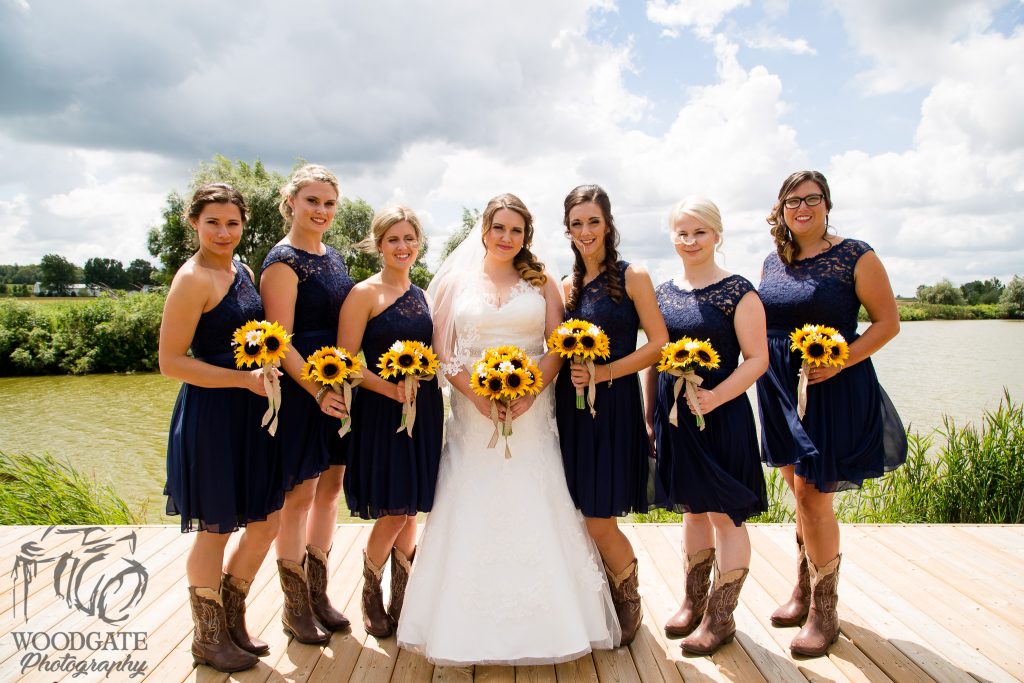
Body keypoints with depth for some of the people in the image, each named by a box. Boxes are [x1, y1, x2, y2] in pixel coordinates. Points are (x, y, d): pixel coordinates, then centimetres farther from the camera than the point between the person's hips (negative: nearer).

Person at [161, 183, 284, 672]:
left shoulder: (243, 271, 12)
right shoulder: (193, 279, -13)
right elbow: (170, 362, -17)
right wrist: (246, 380, -20)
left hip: (251, 412, 8)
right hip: (210, 415, -8)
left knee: (267, 521, 14)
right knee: (214, 530, 7)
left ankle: (233, 619, 36)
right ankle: (208, 640, 28)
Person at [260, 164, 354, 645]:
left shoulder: (332, 257, 14)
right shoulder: (283, 261, -10)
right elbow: (281, 341, -16)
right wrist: (318, 390, -22)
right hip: (300, 389, -8)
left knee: (330, 488, 13)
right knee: (299, 494, 2)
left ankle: (318, 592, 28)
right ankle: (294, 605, 19)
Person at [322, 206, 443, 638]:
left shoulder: (422, 294, 13)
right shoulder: (365, 294, -6)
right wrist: (389, 387, -23)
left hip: (423, 412, 6)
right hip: (381, 413, -5)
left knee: (409, 510, 11)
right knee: (392, 513, -1)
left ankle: (401, 602, 29)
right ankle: (371, 596, 25)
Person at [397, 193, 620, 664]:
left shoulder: (542, 284, 9)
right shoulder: (457, 281, 8)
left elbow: (559, 347, 2)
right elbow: (440, 350, 2)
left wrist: (529, 391, -14)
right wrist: (476, 393, -13)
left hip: (531, 415, 0)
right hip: (472, 414, 0)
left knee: (537, 515, 0)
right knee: (471, 515, 2)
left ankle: (544, 627, 15)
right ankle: (471, 627, 16)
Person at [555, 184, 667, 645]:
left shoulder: (632, 277, -2)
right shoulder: (566, 287, 11)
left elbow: (658, 344, -7)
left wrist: (604, 372, -15)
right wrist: (571, 372, -3)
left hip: (614, 405, -4)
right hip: (572, 408, 5)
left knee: (599, 521, -4)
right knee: (579, 517, 7)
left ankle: (629, 600, 25)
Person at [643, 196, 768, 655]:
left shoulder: (738, 292, -7)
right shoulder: (663, 293, 8)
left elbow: (756, 358, -10)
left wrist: (715, 397, -23)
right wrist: (649, 415, 9)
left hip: (721, 418, -5)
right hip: (674, 418, 5)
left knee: (725, 515, 5)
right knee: (693, 510, 18)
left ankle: (721, 617, 20)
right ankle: (693, 603, 33)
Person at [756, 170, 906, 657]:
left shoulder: (854, 256, -7)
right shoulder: (772, 263, 9)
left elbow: (888, 322, -7)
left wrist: (839, 362, -20)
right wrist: (763, 370, 5)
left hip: (831, 390, -5)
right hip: (780, 392, 5)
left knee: (812, 495, -5)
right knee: (802, 494, 16)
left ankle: (824, 612, 13)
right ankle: (804, 591, 32)